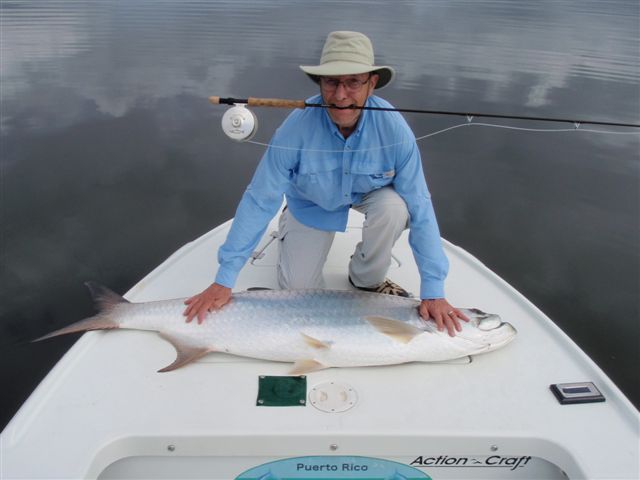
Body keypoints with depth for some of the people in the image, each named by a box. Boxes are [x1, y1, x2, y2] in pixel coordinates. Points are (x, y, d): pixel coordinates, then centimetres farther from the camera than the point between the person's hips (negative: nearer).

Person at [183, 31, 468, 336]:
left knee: (394, 208, -33)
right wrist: (224, 280, -27)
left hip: (369, 193, 1)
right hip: (312, 205, 0)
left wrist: (433, 291, -29)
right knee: (296, 288, -5)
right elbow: (258, 201, -28)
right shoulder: (296, 127, -33)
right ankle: (288, 229, 27)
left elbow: (419, 208, -27)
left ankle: (366, 278, -3)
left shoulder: (393, 128, -32)